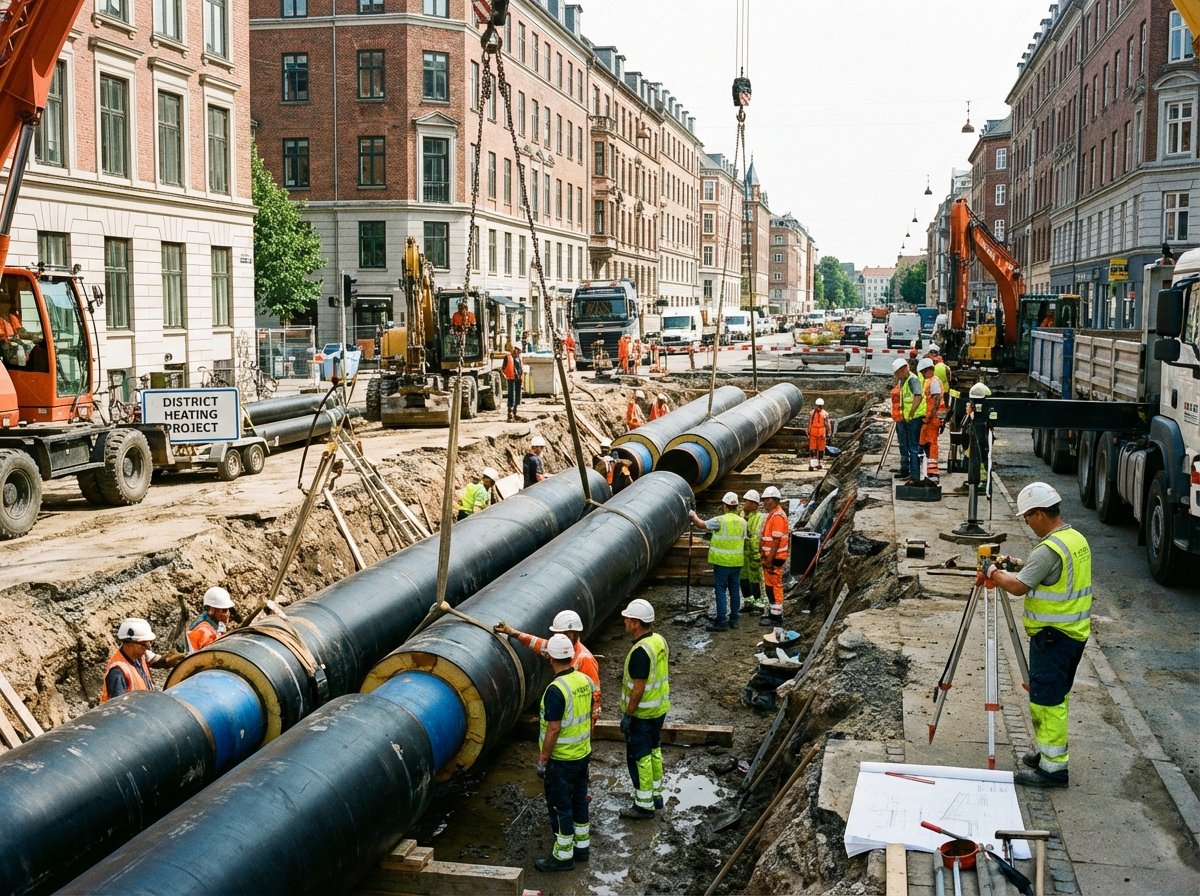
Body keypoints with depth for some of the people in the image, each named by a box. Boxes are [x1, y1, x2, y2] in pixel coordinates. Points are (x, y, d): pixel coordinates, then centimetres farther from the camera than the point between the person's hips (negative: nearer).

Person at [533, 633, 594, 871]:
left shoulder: (556, 689, -25)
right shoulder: (584, 680, -1)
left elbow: (553, 729, -24)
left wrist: (542, 760, -14)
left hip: (561, 759, -8)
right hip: (582, 752, 8)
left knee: (560, 806, 4)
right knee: (579, 800, 19)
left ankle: (563, 856, 13)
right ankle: (582, 846, 31)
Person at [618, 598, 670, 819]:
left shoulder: (640, 651, -27)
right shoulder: (660, 640, 1)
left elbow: (639, 688, -25)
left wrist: (627, 715, -17)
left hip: (642, 714, -9)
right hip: (660, 709, 9)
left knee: (639, 757, 2)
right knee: (654, 751, 21)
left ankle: (644, 805, 10)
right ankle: (656, 794, 34)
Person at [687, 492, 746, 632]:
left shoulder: (720, 521, -14)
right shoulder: (742, 522, 3)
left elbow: (701, 525, -5)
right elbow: (743, 541, 10)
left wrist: (693, 516, 12)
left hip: (722, 562, -5)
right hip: (737, 562, 6)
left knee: (721, 591, -2)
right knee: (735, 591, 11)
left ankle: (721, 621, -3)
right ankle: (734, 620, 18)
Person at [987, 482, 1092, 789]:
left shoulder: (1049, 549, -22)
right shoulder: (1079, 540, 9)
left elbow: (1018, 586, -22)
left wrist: (995, 573, -5)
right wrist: (1019, 567, 12)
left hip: (1052, 636, -10)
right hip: (1075, 633, 10)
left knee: (1047, 700, -3)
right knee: (1057, 697, 19)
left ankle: (1053, 767, 1)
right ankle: (1048, 752, 29)